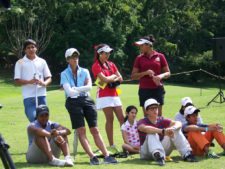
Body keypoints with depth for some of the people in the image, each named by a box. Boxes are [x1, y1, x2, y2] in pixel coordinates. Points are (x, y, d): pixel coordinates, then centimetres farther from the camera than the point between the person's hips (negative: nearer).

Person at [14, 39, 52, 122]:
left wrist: (44, 83, -11)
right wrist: (29, 81, -18)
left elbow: (49, 78, 13)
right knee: (33, 118, -14)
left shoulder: (42, 62, 12)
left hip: (41, 95, 3)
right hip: (28, 96, -3)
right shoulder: (20, 63, 4)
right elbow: (17, 81, 0)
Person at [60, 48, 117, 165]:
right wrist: (82, 89, -1)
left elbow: (89, 86, -3)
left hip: (86, 100, 3)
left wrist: (75, 89, -8)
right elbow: (69, 91, -8)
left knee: (95, 130, -2)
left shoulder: (84, 71, 14)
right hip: (73, 102, -3)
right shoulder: (64, 74, 5)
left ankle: (106, 155, -7)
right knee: (81, 131, -10)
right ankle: (92, 157, -14)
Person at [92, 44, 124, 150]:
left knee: (122, 118, 2)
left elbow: (120, 78, 11)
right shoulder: (96, 66, -6)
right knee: (110, 119, -8)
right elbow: (105, 79, -17)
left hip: (114, 94, 7)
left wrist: (111, 80, -7)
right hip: (104, 95, -7)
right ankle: (111, 145, -5)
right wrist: (113, 76, 1)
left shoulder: (111, 64, 16)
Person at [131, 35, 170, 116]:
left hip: (157, 89, -1)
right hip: (144, 90, 1)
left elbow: (168, 73, 8)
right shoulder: (139, 58, 5)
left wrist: (161, 76, -14)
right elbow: (133, 76, 3)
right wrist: (146, 73, -12)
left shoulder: (160, 56, 3)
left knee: (158, 115, 2)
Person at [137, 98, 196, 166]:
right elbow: (145, 128, -33)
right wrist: (163, 131, -46)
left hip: (163, 150, 5)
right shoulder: (142, 122, -6)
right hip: (146, 153, -4)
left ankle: (186, 154, -22)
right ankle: (157, 154, -56)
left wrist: (172, 128, -33)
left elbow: (178, 123, -9)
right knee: (152, 133, -31)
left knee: (176, 131, -8)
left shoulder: (162, 121, 6)